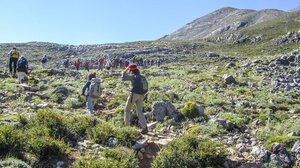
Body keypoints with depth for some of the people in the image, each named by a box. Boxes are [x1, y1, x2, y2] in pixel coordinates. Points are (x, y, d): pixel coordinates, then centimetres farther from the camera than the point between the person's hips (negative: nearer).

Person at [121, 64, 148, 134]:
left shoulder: (133, 76, -3)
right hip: (141, 95, 6)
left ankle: (127, 125, 10)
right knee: (140, 111, 5)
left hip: (134, 94, -6)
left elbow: (123, 78, 4)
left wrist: (125, 70, 15)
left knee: (127, 110, 12)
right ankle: (144, 128, -7)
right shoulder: (142, 77, 16)